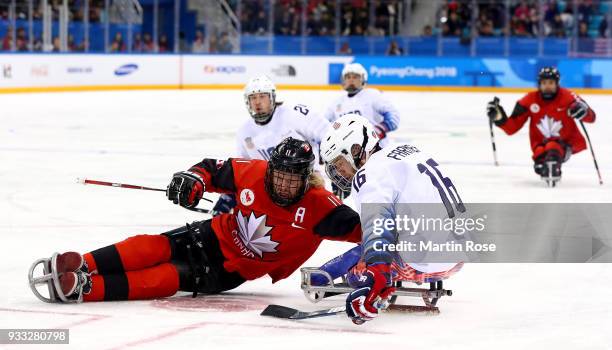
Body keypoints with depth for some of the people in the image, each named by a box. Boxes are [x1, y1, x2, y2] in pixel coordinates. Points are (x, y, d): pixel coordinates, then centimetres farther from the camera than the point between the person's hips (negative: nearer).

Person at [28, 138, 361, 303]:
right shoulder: (254, 172, -12)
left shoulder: (317, 206, -22)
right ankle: (80, 266, -33)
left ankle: (84, 288, -37)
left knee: (169, 278, -24)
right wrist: (193, 178, -17)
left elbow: (356, 226, -26)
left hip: (232, 271, -3)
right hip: (215, 235, 3)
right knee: (156, 246, -23)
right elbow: (215, 169, 1)